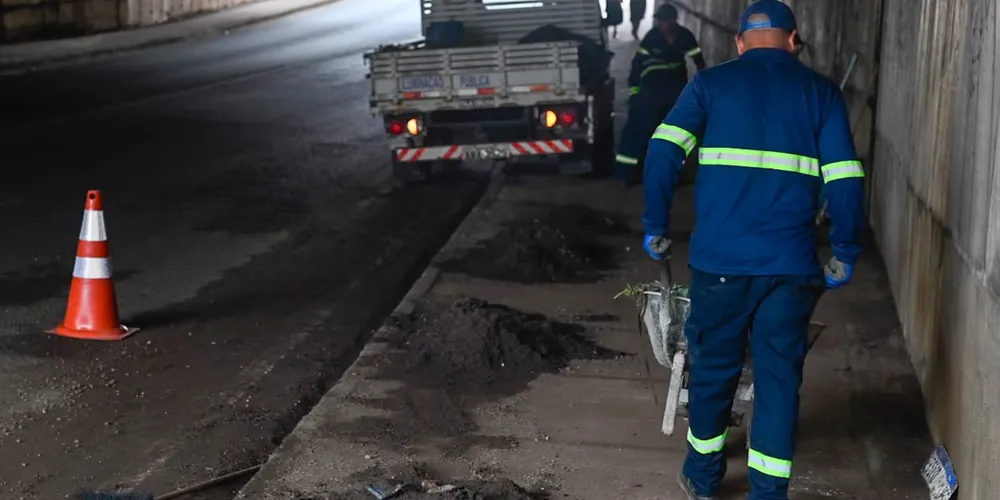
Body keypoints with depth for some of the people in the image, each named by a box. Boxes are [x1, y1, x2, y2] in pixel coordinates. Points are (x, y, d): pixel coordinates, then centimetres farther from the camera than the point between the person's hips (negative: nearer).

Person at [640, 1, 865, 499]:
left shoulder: (711, 82, 8)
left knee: (713, 366, 16)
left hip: (719, 258, 0)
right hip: (791, 264, 0)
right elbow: (845, 181, -1)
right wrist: (845, 252, 8)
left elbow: (663, 151, -5)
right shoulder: (821, 91, 8)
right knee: (779, 377, 9)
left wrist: (655, 227, 2)